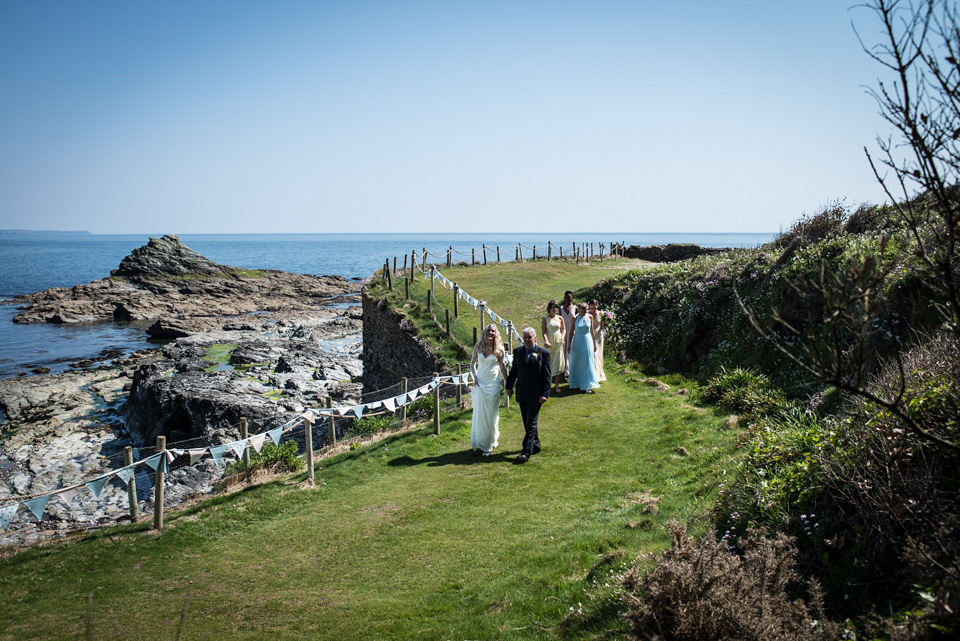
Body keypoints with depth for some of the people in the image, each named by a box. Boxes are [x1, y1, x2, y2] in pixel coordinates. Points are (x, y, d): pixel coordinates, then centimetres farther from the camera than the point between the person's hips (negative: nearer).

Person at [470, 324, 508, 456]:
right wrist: (474, 377, -5)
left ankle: (490, 441, 20)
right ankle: (482, 443, 16)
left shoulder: (499, 348, -4)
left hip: (493, 383, -1)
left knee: (492, 413, 4)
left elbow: (502, 366, 5)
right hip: (480, 382, 1)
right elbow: (472, 362, 10)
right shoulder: (478, 346, -1)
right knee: (480, 413, 4)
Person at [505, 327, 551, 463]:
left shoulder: (543, 353, -6)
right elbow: (513, 371, 15)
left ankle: (526, 452, -7)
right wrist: (509, 386, 11)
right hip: (521, 394, 5)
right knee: (527, 423, 14)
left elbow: (547, 376, -6)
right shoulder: (517, 352, 6)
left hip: (535, 394, -5)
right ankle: (535, 445, 31)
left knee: (531, 424, -6)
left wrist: (545, 394, -11)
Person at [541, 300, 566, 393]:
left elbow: (563, 329, 14)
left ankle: (557, 385, 3)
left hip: (559, 343, 2)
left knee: (558, 364, -2)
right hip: (549, 344, -2)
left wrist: (563, 337, -5)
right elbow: (544, 331, -7)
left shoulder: (560, 318, 6)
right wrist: (546, 341, -22)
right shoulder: (545, 318, -1)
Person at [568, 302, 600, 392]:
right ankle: (576, 384, 23)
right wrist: (569, 344, -2)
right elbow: (571, 331, -1)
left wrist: (594, 343, 9)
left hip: (587, 341, 1)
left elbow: (592, 331, 7)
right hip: (577, 341, 0)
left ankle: (587, 385, 6)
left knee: (587, 363, 1)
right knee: (576, 363, 8)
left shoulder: (589, 317, -1)